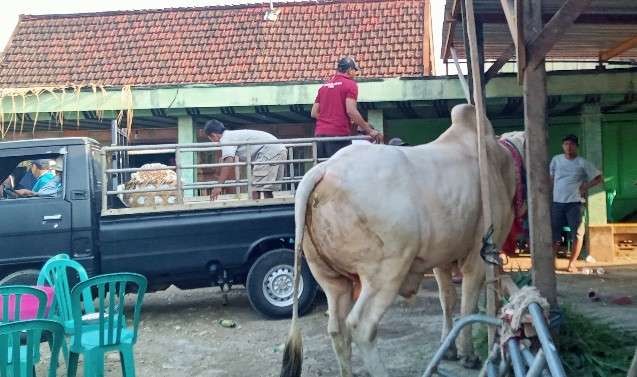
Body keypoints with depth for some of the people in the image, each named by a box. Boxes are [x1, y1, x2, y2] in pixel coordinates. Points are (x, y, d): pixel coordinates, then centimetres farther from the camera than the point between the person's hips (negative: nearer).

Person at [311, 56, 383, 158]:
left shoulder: (324, 86, 18)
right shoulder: (350, 84, -1)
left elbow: (314, 113, 17)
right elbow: (351, 111, -14)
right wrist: (369, 130, -11)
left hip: (320, 134, 7)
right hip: (339, 134, -6)